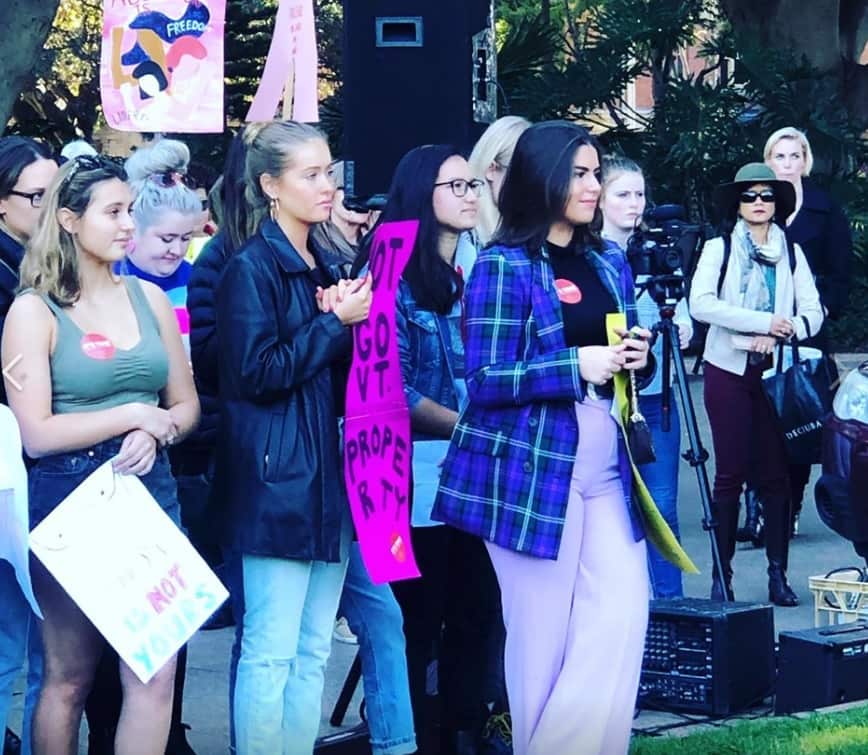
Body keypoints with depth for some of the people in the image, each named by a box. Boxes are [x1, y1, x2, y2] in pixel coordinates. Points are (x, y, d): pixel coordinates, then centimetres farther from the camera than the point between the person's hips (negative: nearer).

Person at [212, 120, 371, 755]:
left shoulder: (325, 267, 14)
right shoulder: (252, 268, -9)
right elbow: (255, 373, -17)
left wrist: (348, 314, 2)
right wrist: (334, 322, -13)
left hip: (329, 476, 8)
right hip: (278, 479, -8)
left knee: (313, 652, 10)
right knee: (271, 651, -5)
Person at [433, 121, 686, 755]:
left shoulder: (610, 264, 12)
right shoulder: (503, 266, -7)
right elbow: (485, 381, -12)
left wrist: (638, 357, -1)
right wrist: (577, 366, -20)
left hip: (607, 467, 6)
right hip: (533, 471, -6)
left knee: (623, 613, -3)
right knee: (544, 633, 1)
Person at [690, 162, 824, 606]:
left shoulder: (792, 253, 11)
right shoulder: (719, 248, 4)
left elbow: (813, 314, 5)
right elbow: (700, 303, -11)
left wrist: (780, 334, -14)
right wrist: (762, 322, -17)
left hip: (777, 371, 2)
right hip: (730, 370, -2)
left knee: (776, 473, 0)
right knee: (731, 473, -3)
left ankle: (778, 574, 5)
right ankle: (722, 575, 2)